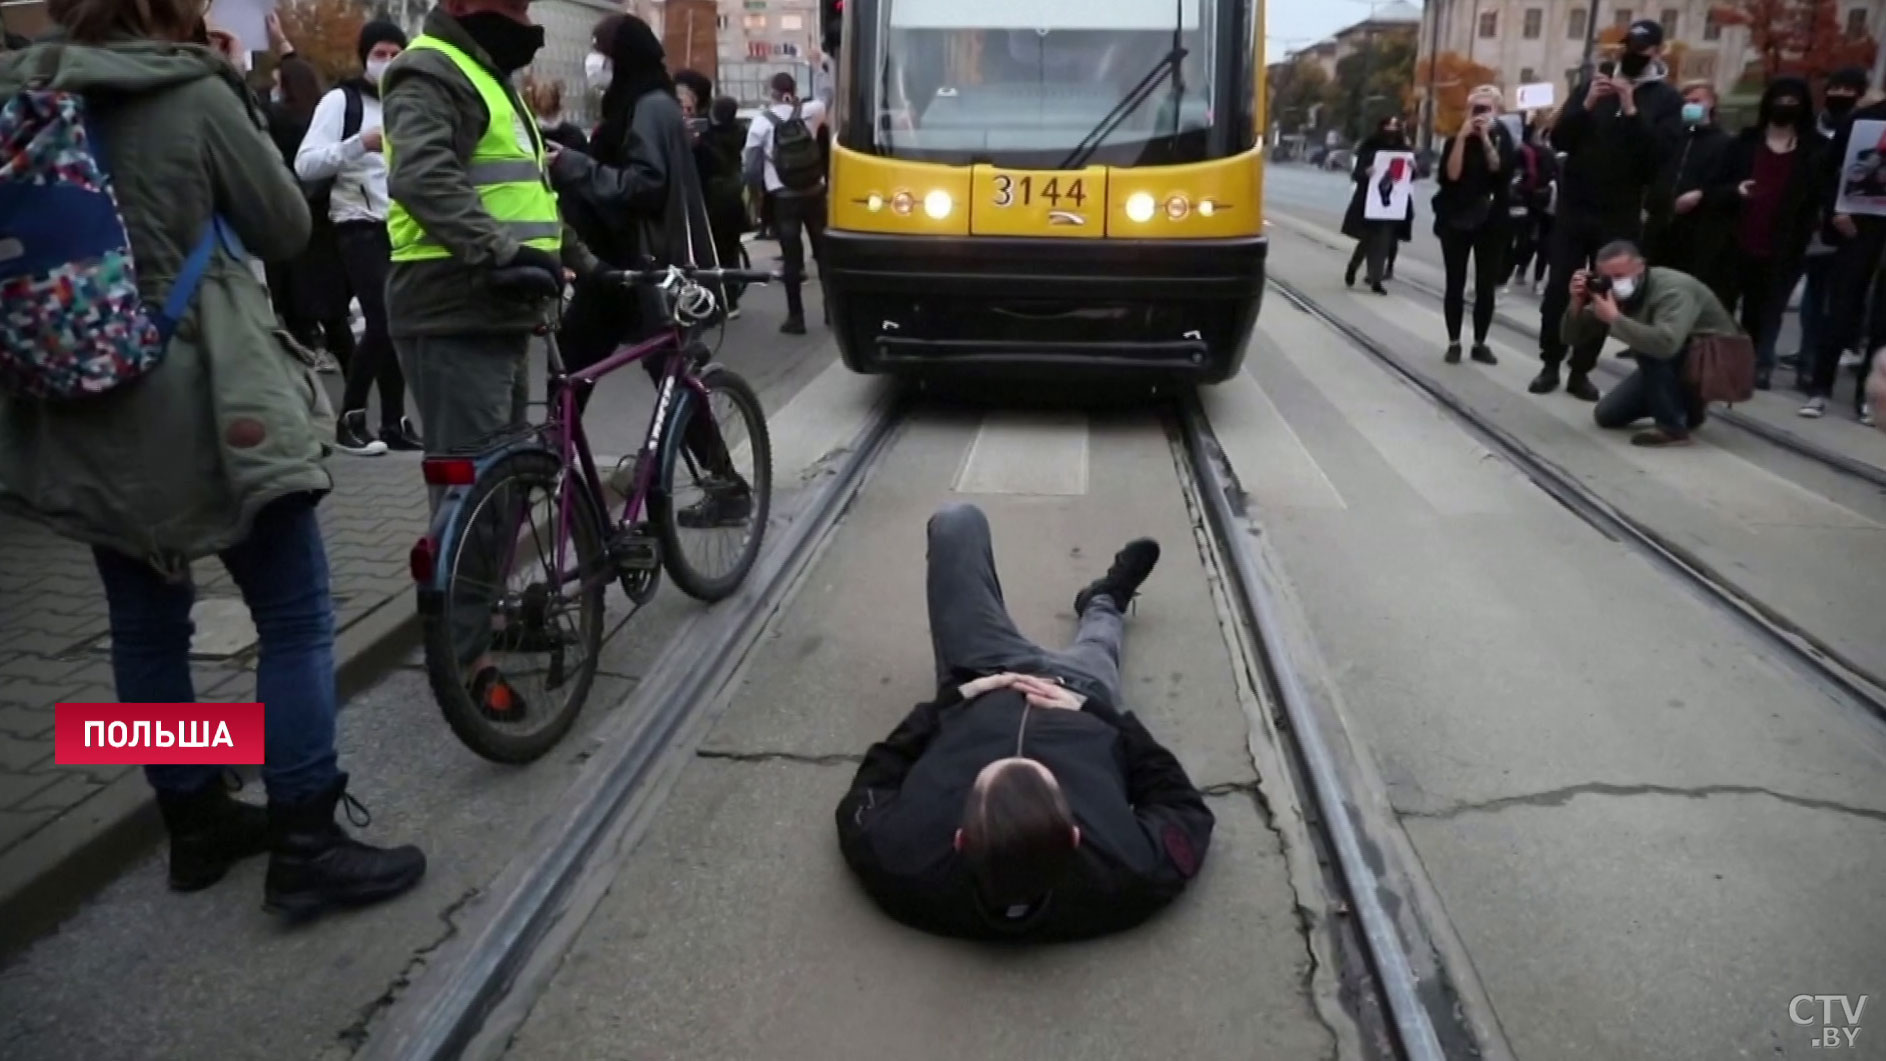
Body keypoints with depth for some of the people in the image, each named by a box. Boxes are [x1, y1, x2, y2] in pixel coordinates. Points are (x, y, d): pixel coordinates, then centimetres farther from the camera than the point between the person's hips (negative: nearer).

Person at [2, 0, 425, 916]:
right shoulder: (193, 93, -10)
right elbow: (287, 228, -2)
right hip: (200, 404, -7)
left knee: (144, 624, 14)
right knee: (296, 620, 1)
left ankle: (194, 824, 27)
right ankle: (307, 849, 3)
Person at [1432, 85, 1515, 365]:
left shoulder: (1503, 138, 4)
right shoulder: (1455, 139, 2)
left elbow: (1500, 169, -13)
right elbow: (1451, 174, -13)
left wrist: (1485, 138, -17)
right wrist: (1462, 137, -17)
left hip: (1490, 221, 1)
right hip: (1456, 219, -1)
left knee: (1486, 286, 0)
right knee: (1455, 284, -2)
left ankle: (1480, 343, 8)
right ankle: (1453, 343, 4)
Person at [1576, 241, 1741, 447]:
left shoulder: (1673, 290, -30)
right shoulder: (1612, 292, -8)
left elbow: (1665, 343, -49)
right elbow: (1573, 336, -6)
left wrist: (1614, 319, -42)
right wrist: (1576, 303, -25)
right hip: (1667, 367, 8)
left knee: (1649, 349, -35)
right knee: (1606, 415, 3)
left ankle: (1672, 427, -22)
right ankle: (1685, 405, 20)